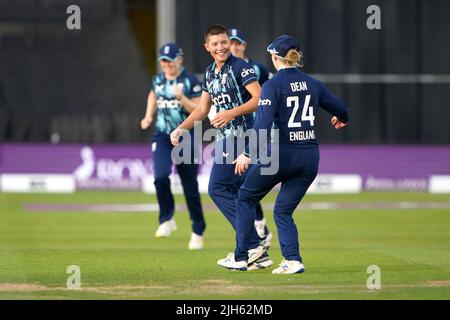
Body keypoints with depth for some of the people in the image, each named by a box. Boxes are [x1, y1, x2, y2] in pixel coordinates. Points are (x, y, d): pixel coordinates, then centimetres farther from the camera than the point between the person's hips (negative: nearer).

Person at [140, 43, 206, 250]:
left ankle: (198, 231, 18)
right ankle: (167, 219, -2)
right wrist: (149, 117, 15)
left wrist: (181, 98, -26)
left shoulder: (190, 82, -7)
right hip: (162, 137, 3)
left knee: (190, 186, 3)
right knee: (160, 176, -21)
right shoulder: (157, 81, 7)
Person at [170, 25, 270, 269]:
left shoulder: (239, 67, -9)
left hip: (239, 135, -9)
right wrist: (181, 129, 13)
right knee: (235, 192, 8)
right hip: (224, 138, 9)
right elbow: (202, 109, 24)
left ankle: (253, 243, -13)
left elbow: (259, 99, -17)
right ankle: (259, 254, 10)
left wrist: (232, 113, -24)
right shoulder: (209, 73, 17)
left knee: (218, 188, -13)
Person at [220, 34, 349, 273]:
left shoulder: (273, 85, -8)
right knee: (283, 210, 14)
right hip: (310, 157, 5)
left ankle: (240, 258, 11)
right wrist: (341, 119, 42)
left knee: (245, 198, 13)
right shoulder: (312, 84, 8)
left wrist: (249, 153, -24)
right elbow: (341, 110, 19)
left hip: (281, 154, -5)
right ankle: (293, 260, -6)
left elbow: (263, 122, -20)